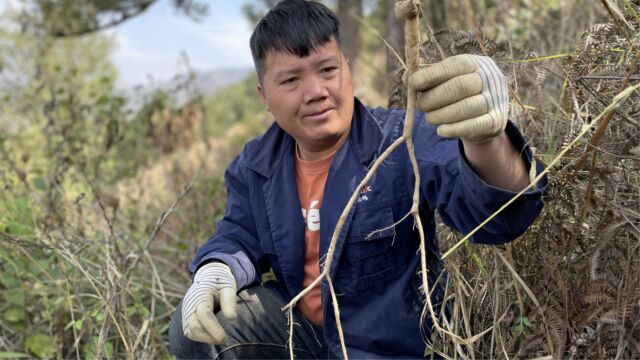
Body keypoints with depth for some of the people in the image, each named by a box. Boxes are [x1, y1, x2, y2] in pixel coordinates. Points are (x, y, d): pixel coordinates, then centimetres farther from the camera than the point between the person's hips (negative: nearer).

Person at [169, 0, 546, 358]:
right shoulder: (256, 165, -3)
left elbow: (495, 211, -40)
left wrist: (484, 139, -65)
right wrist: (215, 271, -16)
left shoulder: (404, 142, -24)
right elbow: (240, 236, 10)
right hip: (296, 323, 5)